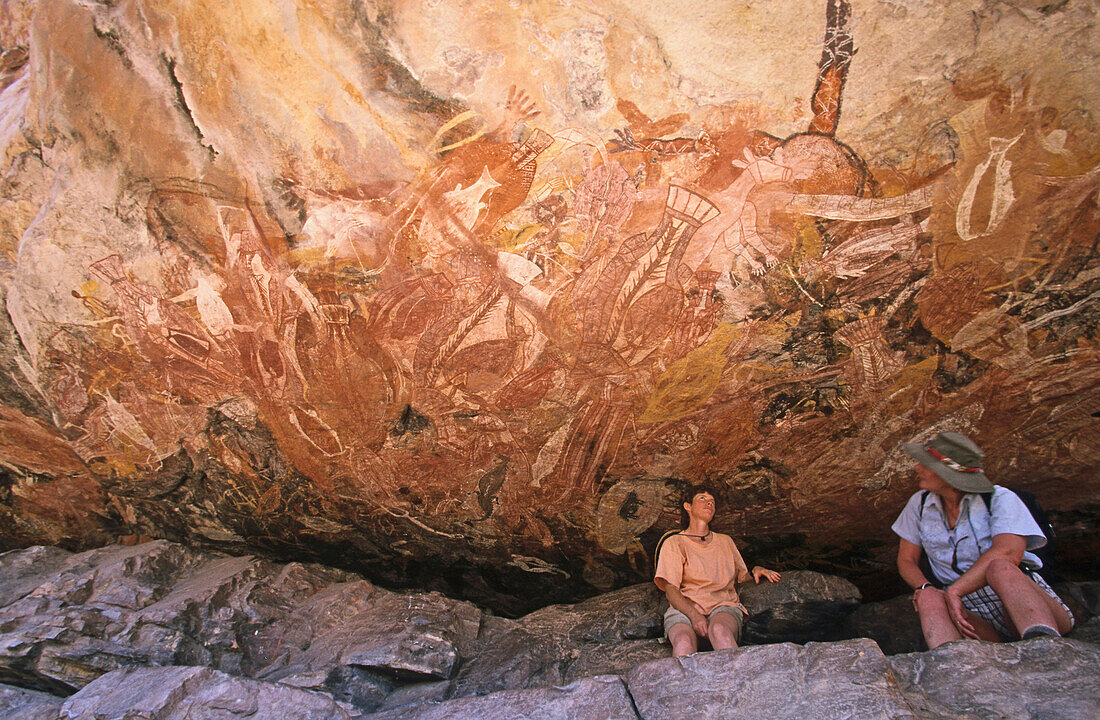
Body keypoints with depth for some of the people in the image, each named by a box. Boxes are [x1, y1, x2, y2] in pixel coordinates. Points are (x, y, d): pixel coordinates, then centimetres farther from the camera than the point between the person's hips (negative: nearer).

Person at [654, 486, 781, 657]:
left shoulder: (725, 541, 28)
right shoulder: (674, 543, 14)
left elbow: (742, 577, 34)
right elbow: (670, 590, 2)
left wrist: (755, 571, 9)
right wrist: (694, 615, -17)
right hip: (684, 609, -1)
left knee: (719, 630, -39)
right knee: (683, 641, -41)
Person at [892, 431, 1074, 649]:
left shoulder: (1000, 499, -3)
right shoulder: (920, 504, 11)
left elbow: (1008, 553, -23)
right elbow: (906, 560, 14)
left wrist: (953, 592, -28)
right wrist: (925, 588, -10)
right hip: (974, 617, 3)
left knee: (999, 568, -35)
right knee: (928, 598, -30)